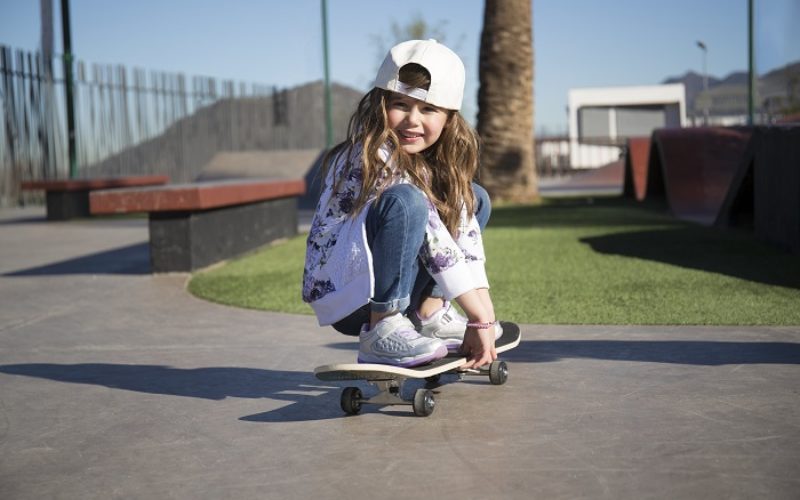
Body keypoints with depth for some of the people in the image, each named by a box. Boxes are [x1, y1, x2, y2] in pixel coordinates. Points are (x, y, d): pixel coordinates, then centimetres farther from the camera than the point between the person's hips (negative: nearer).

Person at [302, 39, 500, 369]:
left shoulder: (442, 162, 3)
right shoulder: (375, 157, -22)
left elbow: (465, 231, -3)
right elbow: (432, 238, -26)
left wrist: (484, 315, -11)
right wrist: (480, 317, -26)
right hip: (342, 294, -9)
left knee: (474, 199, 8)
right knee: (406, 201, -33)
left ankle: (428, 312, 1)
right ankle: (382, 330, -23)